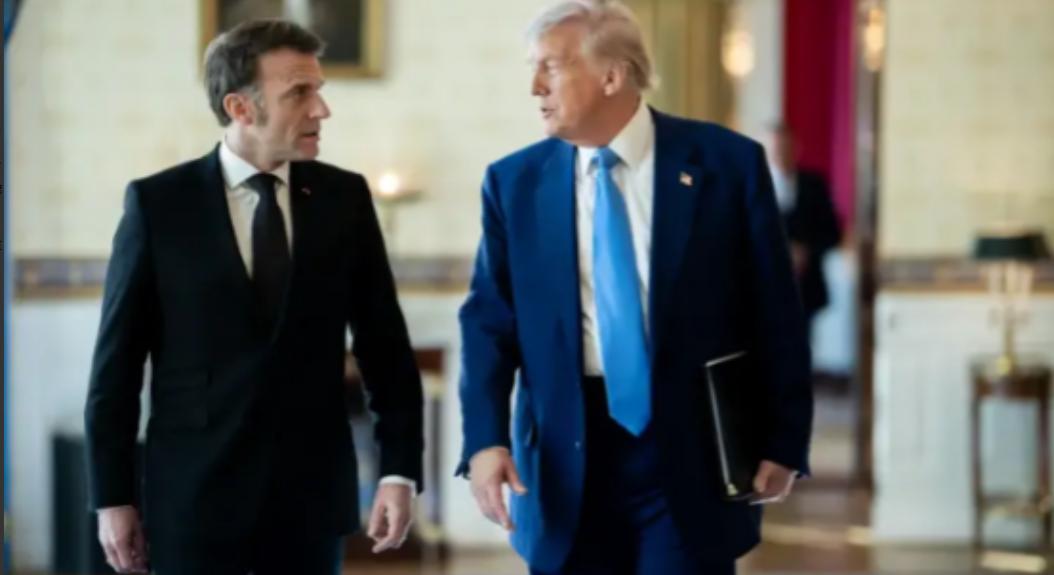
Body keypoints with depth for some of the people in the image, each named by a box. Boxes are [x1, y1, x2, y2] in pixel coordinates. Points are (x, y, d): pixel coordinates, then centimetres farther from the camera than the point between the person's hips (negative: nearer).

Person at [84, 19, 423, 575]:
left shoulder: (344, 197, 4)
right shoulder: (158, 202, -3)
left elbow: (385, 344, 6)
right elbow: (117, 363, -1)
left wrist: (400, 469, -1)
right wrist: (112, 497, -3)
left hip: (311, 491, 2)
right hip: (194, 494, -2)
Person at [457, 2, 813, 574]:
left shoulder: (727, 163, -1)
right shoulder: (514, 182, 5)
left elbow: (773, 315, 2)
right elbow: (490, 321, 2)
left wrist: (782, 443, 0)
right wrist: (485, 440, -12)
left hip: (690, 456, -2)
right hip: (567, 461, 2)